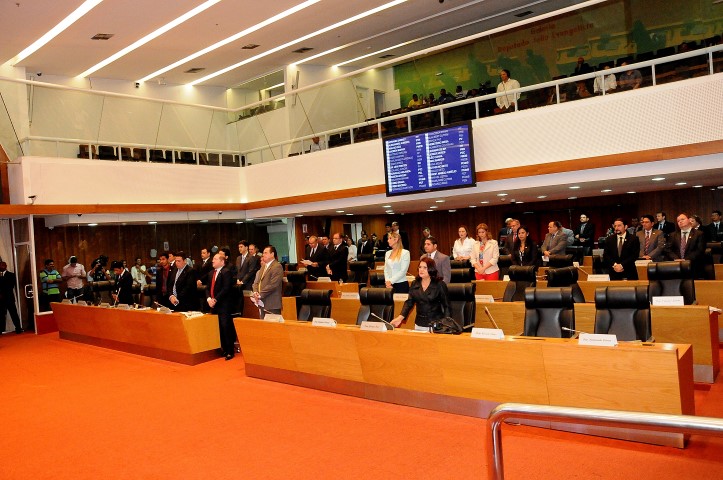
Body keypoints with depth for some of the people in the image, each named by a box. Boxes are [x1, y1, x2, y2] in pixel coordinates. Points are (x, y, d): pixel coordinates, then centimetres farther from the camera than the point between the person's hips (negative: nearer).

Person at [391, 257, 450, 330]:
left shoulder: (439, 284, -5)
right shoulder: (415, 284, 6)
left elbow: (446, 306, -4)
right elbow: (409, 302, 3)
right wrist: (400, 317, -12)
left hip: (436, 324, -3)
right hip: (419, 325, 4)